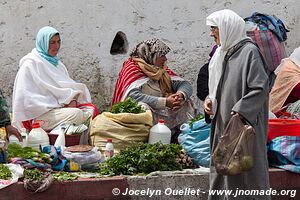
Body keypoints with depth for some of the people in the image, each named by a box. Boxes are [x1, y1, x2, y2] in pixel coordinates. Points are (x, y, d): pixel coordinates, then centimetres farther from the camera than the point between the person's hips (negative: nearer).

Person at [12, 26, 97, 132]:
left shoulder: (55, 62, 20)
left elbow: (67, 83, 14)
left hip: (57, 107, 8)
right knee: (77, 114, -29)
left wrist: (72, 99, -11)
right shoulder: (31, 64, -6)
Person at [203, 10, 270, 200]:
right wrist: (211, 99, 5)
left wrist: (240, 111, -22)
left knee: (247, 169, -2)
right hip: (222, 124, 8)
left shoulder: (249, 51, -12)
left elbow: (260, 89, -17)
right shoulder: (221, 52, 12)